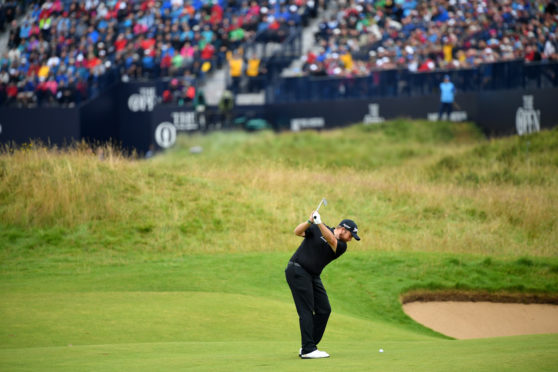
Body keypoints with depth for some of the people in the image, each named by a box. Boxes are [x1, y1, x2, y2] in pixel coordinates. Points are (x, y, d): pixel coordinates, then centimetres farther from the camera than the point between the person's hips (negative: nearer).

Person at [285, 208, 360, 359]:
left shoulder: (342, 246, 2)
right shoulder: (316, 229, -3)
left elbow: (331, 240, -19)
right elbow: (298, 232, -11)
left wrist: (319, 223, -35)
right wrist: (310, 221, -29)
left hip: (313, 276, 6)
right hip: (297, 271, -6)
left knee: (324, 310, 2)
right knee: (306, 311, -12)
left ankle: (308, 347, 10)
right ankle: (308, 350, -14)